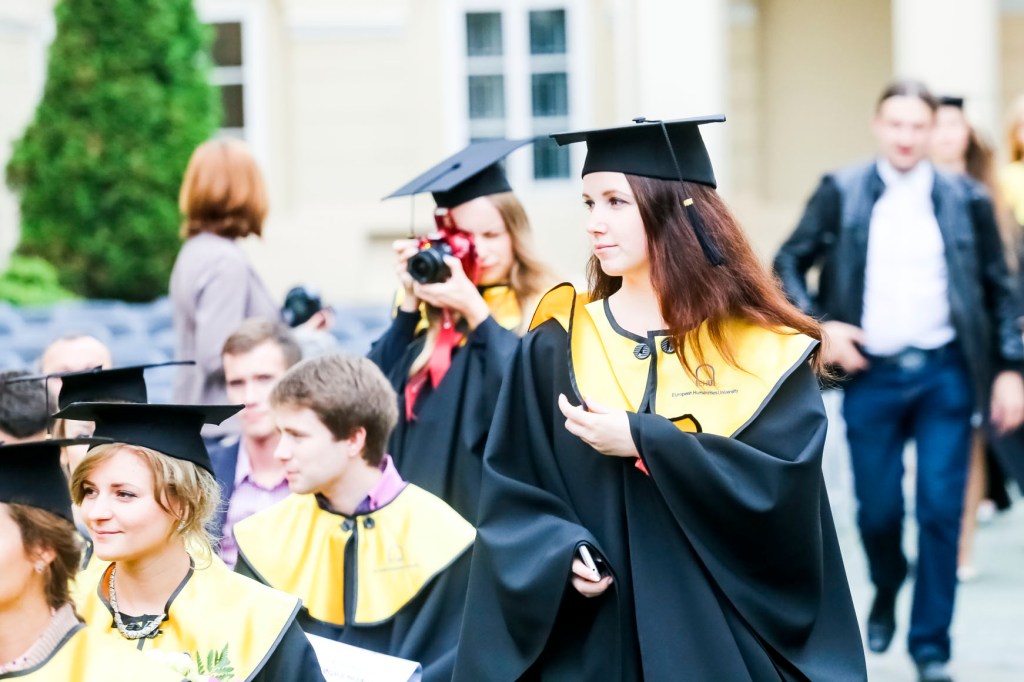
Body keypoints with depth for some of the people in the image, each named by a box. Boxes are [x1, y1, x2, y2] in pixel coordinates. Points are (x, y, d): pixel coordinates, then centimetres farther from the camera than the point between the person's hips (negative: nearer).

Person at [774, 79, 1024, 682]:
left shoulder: (967, 200, 2)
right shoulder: (841, 192, 1)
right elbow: (789, 263, 5)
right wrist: (817, 326, -9)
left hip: (945, 375, 0)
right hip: (871, 375, 0)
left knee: (941, 511, -3)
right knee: (877, 508, 6)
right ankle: (887, 590, 38)